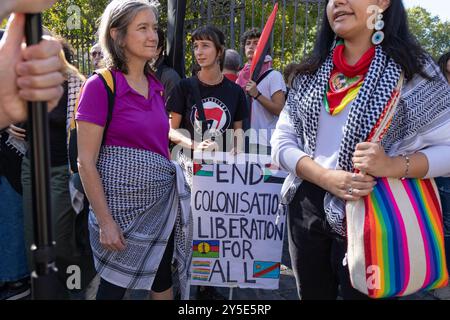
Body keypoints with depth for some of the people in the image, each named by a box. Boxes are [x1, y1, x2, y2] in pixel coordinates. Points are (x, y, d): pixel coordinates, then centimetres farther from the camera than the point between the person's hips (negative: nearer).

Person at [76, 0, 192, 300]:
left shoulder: (155, 86, 7)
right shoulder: (100, 85, -13)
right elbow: (86, 163, -14)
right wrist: (105, 221, -16)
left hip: (162, 200, 6)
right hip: (121, 204, -6)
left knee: (163, 280, 17)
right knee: (115, 285, 11)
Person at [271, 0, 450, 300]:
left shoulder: (413, 69, -7)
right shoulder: (311, 72, 5)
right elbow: (283, 141, 2)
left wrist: (392, 166, -25)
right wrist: (326, 177, -16)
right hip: (307, 209, 4)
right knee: (312, 294, 20)